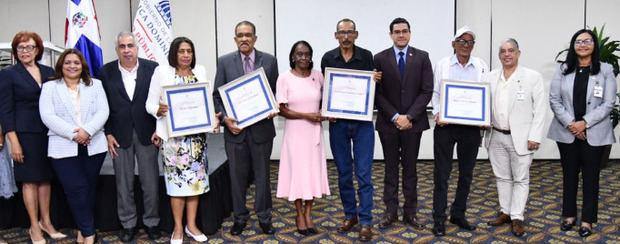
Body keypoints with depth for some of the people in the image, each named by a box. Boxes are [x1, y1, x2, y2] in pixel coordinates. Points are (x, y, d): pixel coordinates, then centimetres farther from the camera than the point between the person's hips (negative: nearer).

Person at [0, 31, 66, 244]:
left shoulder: (48, 72, 9)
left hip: (48, 133, 4)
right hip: (25, 134, -4)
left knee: (45, 178, 11)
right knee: (30, 180, 2)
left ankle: (46, 222, 22)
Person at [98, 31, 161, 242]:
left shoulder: (152, 68, 0)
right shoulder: (106, 72, 2)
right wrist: (107, 134, -4)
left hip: (146, 134, -1)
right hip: (119, 135, 1)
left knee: (150, 182, 5)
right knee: (123, 183, 9)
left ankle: (151, 222, 21)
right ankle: (128, 224, 23)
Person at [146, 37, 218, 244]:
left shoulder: (200, 71, 11)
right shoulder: (162, 72, 1)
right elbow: (150, 103, 0)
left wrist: (213, 119, -4)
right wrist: (159, 110, -22)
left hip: (197, 133, 3)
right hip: (173, 134, -3)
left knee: (195, 177, 6)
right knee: (177, 178, 0)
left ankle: (191, 225, 19)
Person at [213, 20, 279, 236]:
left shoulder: (269, 61, 2)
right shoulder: (225, 62, 2)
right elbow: (217, 95, 4)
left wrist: (274, 109, -12)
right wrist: (225, 118, -10)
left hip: (262, 127, 0)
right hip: (235, 128, 0)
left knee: (262, 175, 9)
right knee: (238, 176, 10)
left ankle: (264, 217, 23)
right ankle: (240, 217, 25)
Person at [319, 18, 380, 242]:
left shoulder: (366, 56, 1)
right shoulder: (328, 58, 3)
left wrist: (376, 81, -14)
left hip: (362, 122, -2)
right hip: (338, 123, 2)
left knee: (363, 173, -2)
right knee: (343, 173, 10)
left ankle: (366, 221, 6)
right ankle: (350, 215, 25)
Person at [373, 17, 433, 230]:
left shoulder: (422, 57, 2)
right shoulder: (380, 58, 1)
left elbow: (427, 91, -3)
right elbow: (377, 93, -2)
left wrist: (409, 117, -11)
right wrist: (395, 117, -12)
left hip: (413, 122, 0)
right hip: (388, 123, 0)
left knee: (410, 168, 8)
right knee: (391, 168, 8)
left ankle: (410, 212, 16)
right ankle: (391, 211, 16)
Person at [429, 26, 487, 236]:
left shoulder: (481, 66, 5)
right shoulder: (442, 64, 2)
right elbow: (434, 92, 3)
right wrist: (437, 113, -12)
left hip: (471, 126, 2)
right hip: (445, 125, -2)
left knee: (467, 173, 11)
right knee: (441, 173, 0)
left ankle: (458, 214, 27)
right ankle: (439, 219, 9)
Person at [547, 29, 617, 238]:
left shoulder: (605, 70, 0)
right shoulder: (563, 70, 3)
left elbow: (608, 103, -5)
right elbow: (554, 99, -1)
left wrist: (584, 123, -14)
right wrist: (570, 123, -11)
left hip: (594, 133, -1)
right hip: (566, 132, 2)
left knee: (591, 176, 6)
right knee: (569, 174, 11)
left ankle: (587, 219, 17)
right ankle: (569, 215, 24)